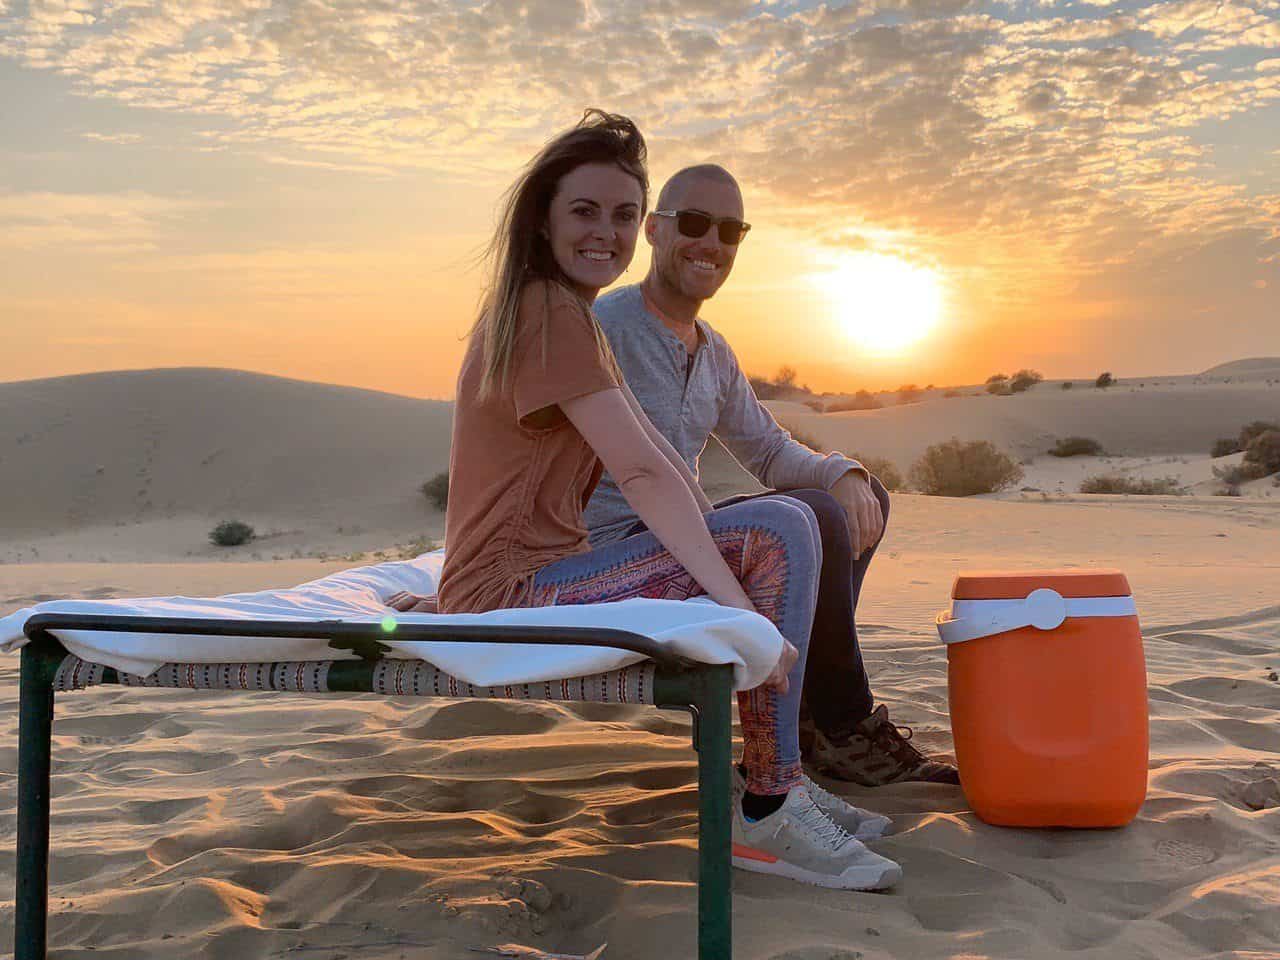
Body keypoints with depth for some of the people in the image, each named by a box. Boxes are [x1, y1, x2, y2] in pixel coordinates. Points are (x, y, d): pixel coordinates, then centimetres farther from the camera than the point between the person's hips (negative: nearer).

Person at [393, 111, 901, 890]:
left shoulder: (566, 312, 20)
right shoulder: (551, 311, -12)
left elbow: (663, 461, 13)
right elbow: (643, 473, -21)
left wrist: (725, 558, 4)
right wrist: (737, 598, -23)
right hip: (511, 596, -10)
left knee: (782, 527, 14)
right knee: (779, 534, -19)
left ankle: (780, 783, 10)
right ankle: (770, 812, -13)